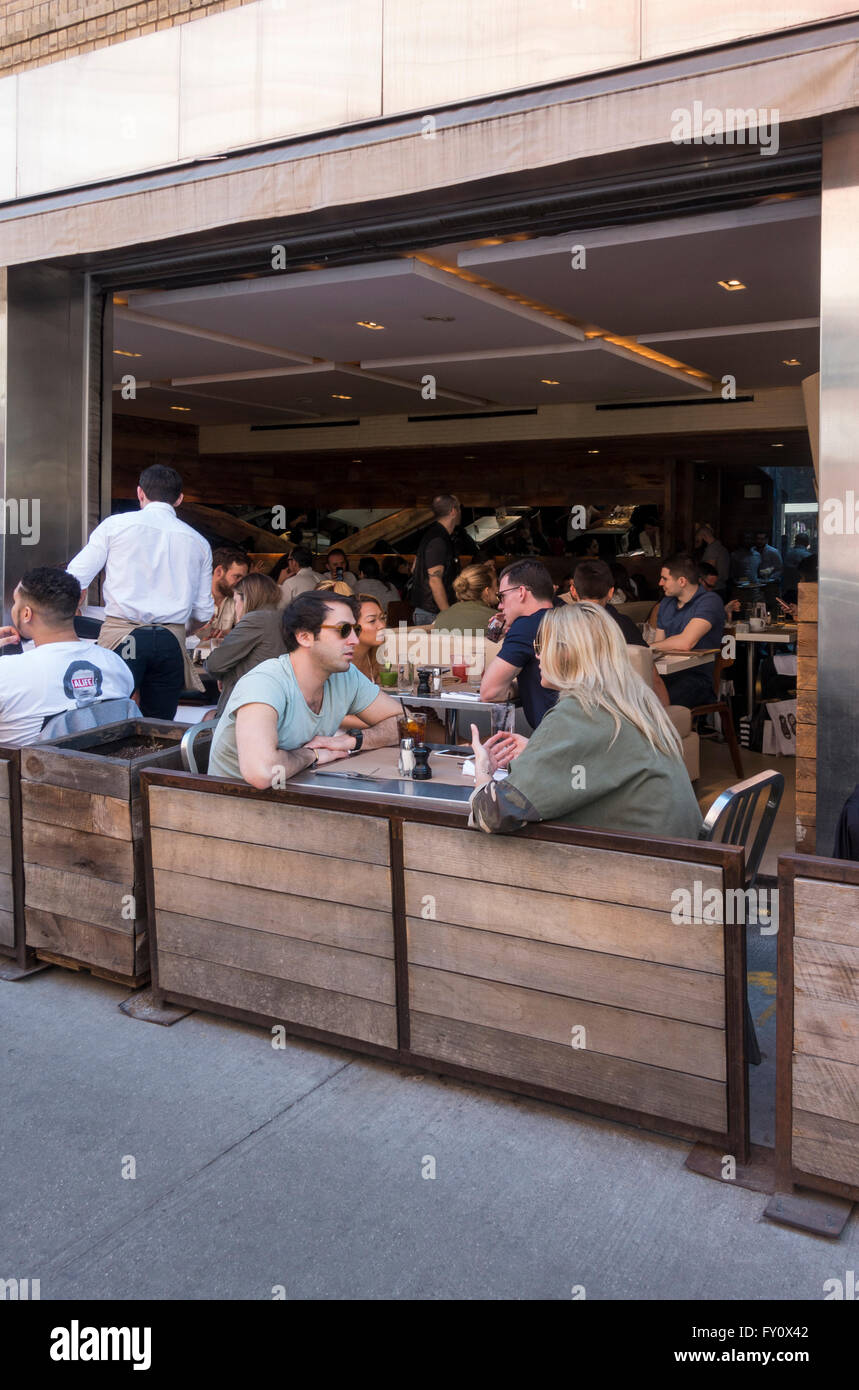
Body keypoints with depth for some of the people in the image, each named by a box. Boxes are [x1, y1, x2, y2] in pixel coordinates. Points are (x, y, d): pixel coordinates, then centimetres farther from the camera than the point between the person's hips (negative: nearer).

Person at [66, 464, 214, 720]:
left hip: (121, 637, -3)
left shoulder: (115, 525, 6)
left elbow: (74, 581, 5)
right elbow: (204, 613, 16)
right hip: (172, 642, 3)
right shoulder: (198, 542, 14)